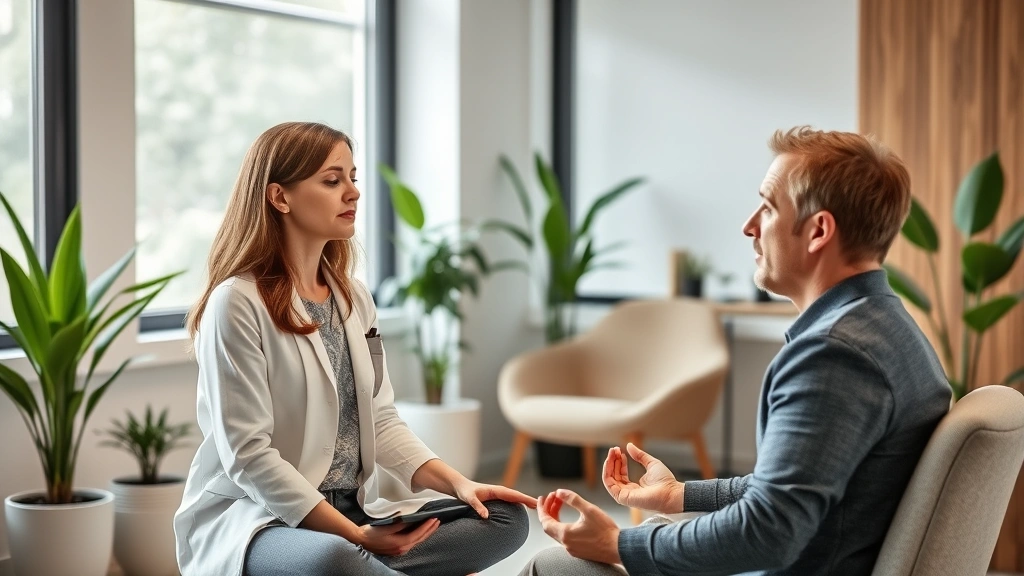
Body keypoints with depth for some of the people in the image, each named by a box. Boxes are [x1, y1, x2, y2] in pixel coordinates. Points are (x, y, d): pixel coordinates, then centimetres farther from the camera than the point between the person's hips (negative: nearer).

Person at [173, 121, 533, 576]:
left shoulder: (354, 298, 11)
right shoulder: (237, 304, -12)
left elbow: (381, 421, 11)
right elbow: (248, 455, -17)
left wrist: (458, 483, -5)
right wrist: (353, 536, -23)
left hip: (353, 509, 8)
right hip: (251, 517, -8)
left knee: (507, 518, -9)